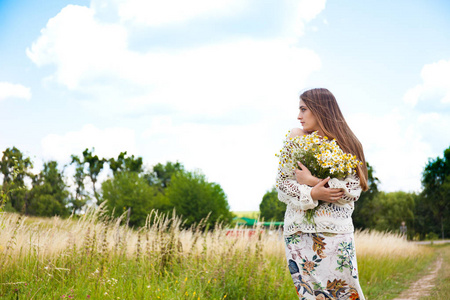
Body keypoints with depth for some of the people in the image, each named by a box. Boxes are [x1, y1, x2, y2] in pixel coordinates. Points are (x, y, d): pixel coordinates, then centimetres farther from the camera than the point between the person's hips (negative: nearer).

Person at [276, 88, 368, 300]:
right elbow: (281, 185, 4)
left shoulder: (345, 145, 3)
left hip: (335, 230, -1)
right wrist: (311, 195, -14)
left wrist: (312, 181, -13)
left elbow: (353, 190, -6)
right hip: (299, 230, 2)